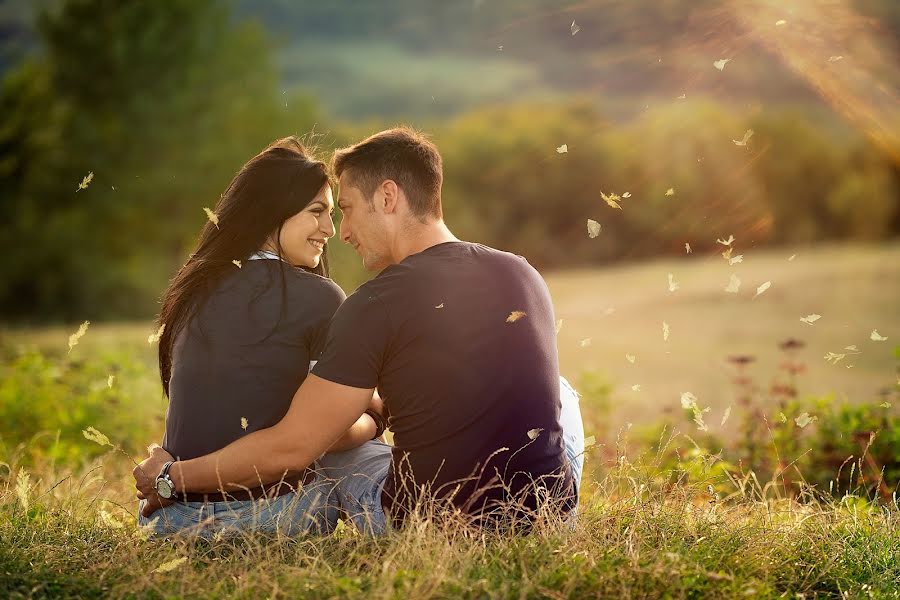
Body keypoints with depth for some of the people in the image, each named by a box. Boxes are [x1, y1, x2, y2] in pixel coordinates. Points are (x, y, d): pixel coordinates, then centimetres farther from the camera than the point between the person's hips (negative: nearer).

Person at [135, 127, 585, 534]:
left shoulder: (375, 305, -13)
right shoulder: (524, 275, 3)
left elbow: (291, 447, -10)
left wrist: (173, 477, 5)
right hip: (550, 515, 4)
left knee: (331, 447, 24)